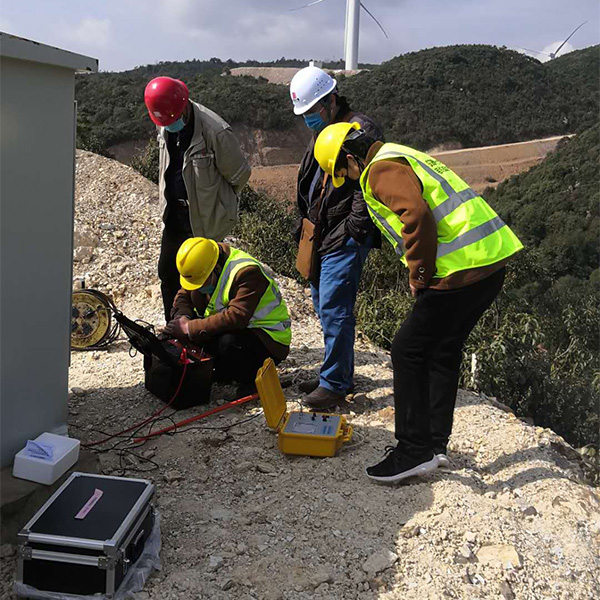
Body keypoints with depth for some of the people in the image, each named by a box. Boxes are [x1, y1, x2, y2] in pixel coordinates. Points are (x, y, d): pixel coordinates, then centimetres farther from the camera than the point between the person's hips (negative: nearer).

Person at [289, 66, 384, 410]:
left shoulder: (361, 130, -11)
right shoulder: (322, 133, 19)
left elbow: (368, 188, -18)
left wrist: (352, 232, -18)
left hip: (345, 239, -9)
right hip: (320, 236, 9)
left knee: (333, 308, -9)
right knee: (324, 305, 13)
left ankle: (335, 384, 1)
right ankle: (341, 374, 25)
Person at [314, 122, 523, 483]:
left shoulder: (381, 169, -6)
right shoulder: (405, 157, 25)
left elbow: (416, 216, -24)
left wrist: (419, 276, -13)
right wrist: (426, 273, 19)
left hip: (461, 272, -10)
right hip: (492, 263, 10)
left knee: (408, 353, -1)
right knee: (444, 351, 19)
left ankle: (414, 452, 7)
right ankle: (435, 444, 29)